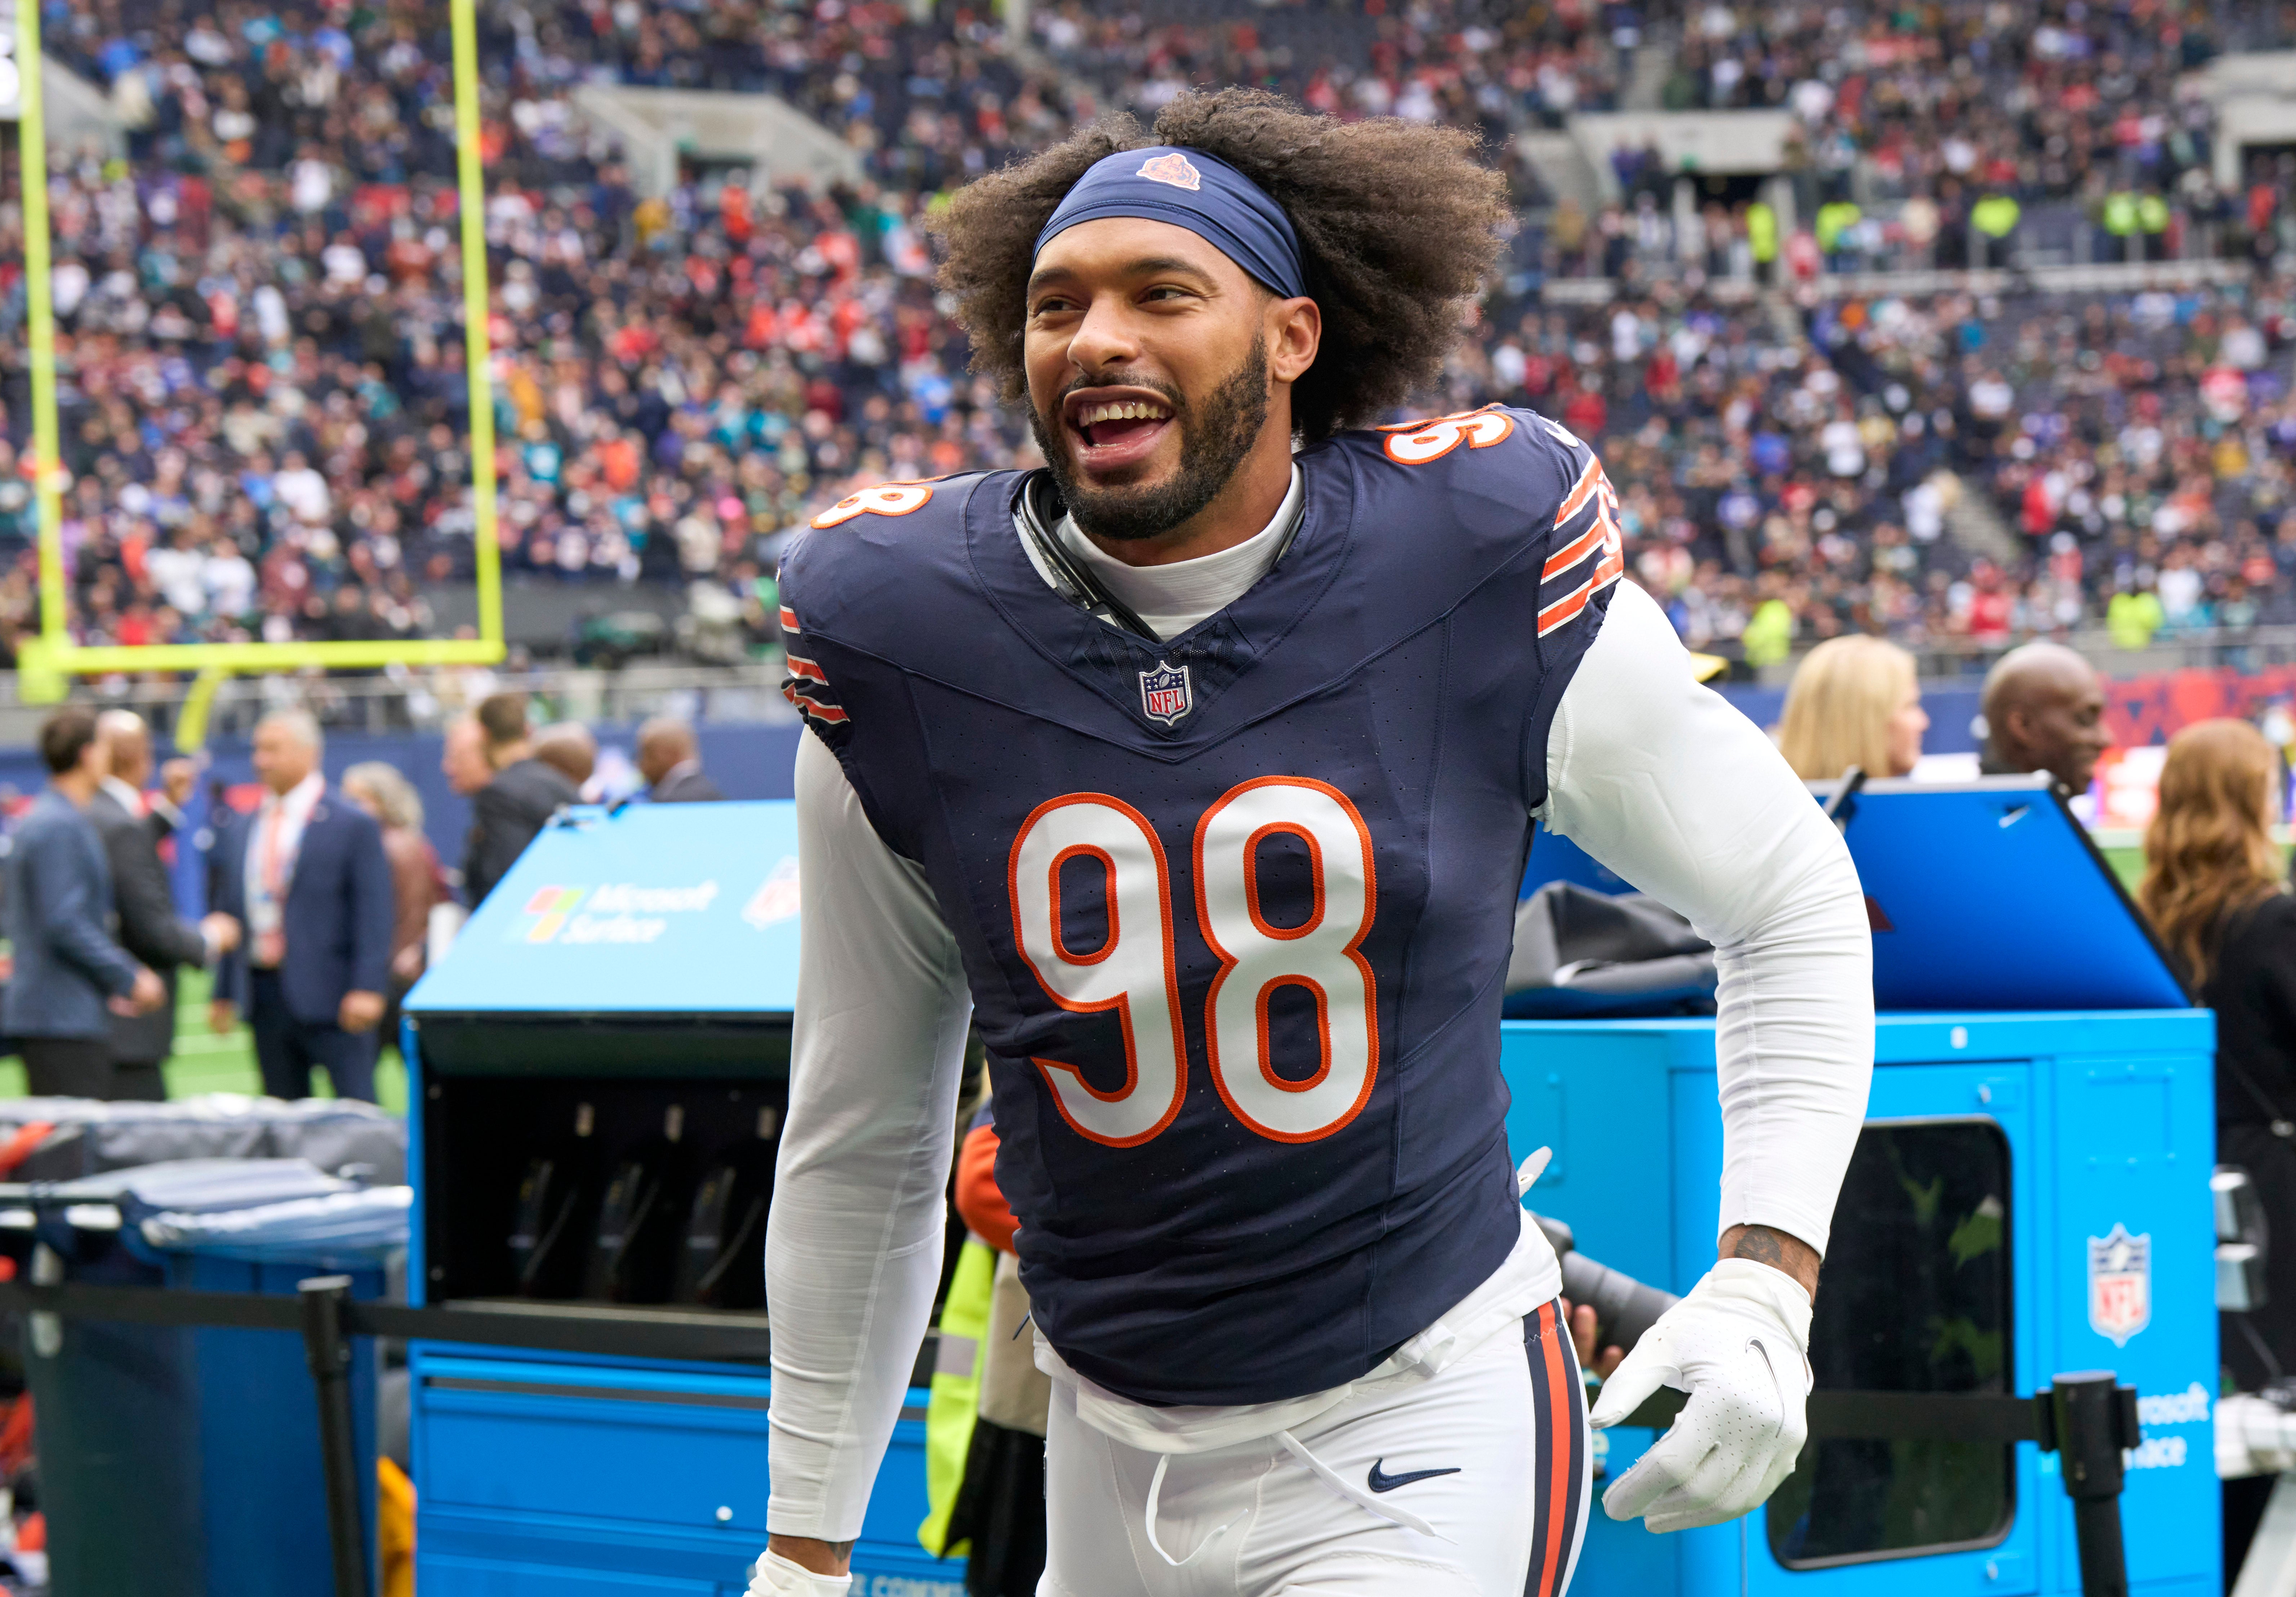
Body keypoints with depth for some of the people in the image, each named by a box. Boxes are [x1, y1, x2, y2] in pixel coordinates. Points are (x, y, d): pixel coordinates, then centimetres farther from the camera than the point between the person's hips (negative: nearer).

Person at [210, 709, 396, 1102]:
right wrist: (224, 993, 14)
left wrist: (367, 989, -16)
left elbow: (376, 914, -7)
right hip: (264, 995, 6)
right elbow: (231, 913, 18)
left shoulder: (353, 826, -3)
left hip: (330, 996, -6)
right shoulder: (242, 834, 15)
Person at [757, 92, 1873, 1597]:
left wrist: (1763, 1281, -8)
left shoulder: (1481, 580, -9)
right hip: (1113, 1459, 3)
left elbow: (1791, 896, 5)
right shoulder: (905, 638, -3)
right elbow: (858, 1139, 8)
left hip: (1422, 1433, -3)